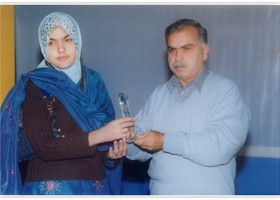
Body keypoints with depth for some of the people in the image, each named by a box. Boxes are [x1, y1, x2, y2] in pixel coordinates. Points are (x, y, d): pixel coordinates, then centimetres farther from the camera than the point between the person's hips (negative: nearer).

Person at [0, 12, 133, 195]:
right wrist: (98, 135, -25)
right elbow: (43, 146, -18)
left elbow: (104, 136, 10)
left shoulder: (94, 82, 4)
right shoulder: (33, 87, -9)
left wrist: (110, 153, -11)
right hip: (51, 187, -4)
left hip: (94, 184, 5)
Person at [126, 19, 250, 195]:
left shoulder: (225, 90, -10)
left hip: (207, 193, -4)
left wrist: (165, 141, -22)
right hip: (160, 192, 5)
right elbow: (143, 146, 3)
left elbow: (222, 146, -23)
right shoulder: (159, 94, 7)